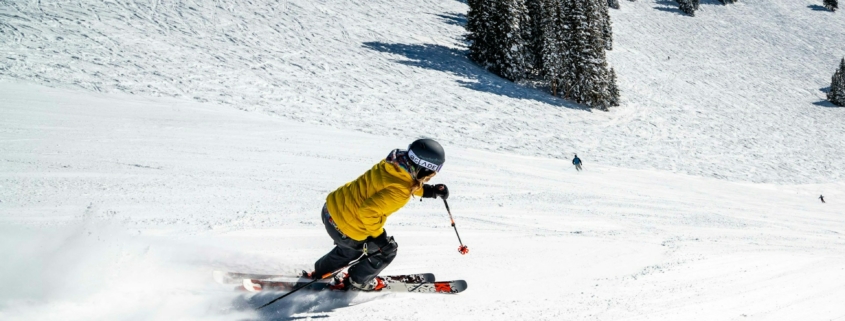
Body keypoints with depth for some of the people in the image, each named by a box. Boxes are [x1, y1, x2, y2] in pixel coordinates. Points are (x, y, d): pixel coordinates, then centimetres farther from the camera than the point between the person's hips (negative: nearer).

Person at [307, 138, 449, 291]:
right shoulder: (398, 192, -31)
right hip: (344, 227, -8)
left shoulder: (394, 163, -7)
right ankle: (357, 281, 37)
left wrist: (430, 190, 3)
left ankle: (320, 272, 56)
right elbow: (368, 211, -32)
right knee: (387, 250, 17)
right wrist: (380, 236, -19)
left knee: (350, 247, 37)